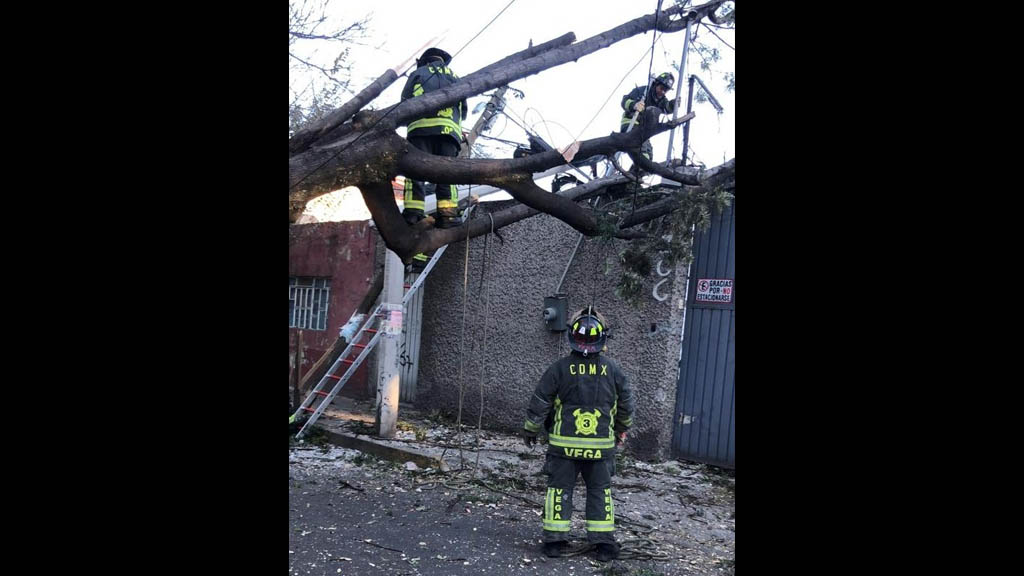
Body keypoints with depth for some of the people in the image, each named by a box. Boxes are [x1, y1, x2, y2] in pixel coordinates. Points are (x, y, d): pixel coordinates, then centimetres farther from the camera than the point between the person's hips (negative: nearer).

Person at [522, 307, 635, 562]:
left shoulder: (560, 368, -9)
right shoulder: (612, 369, -3)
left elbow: (540, 402, -3)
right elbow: (626, 404, 9)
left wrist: (529, 430, 10)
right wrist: (622, 429, 27)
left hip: (564, 444, -1)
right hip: (601, 445, 1)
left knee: (559, 489, 10)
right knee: (600, 491, 12)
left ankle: (555, 539, 12)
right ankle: (604, 542, 13)